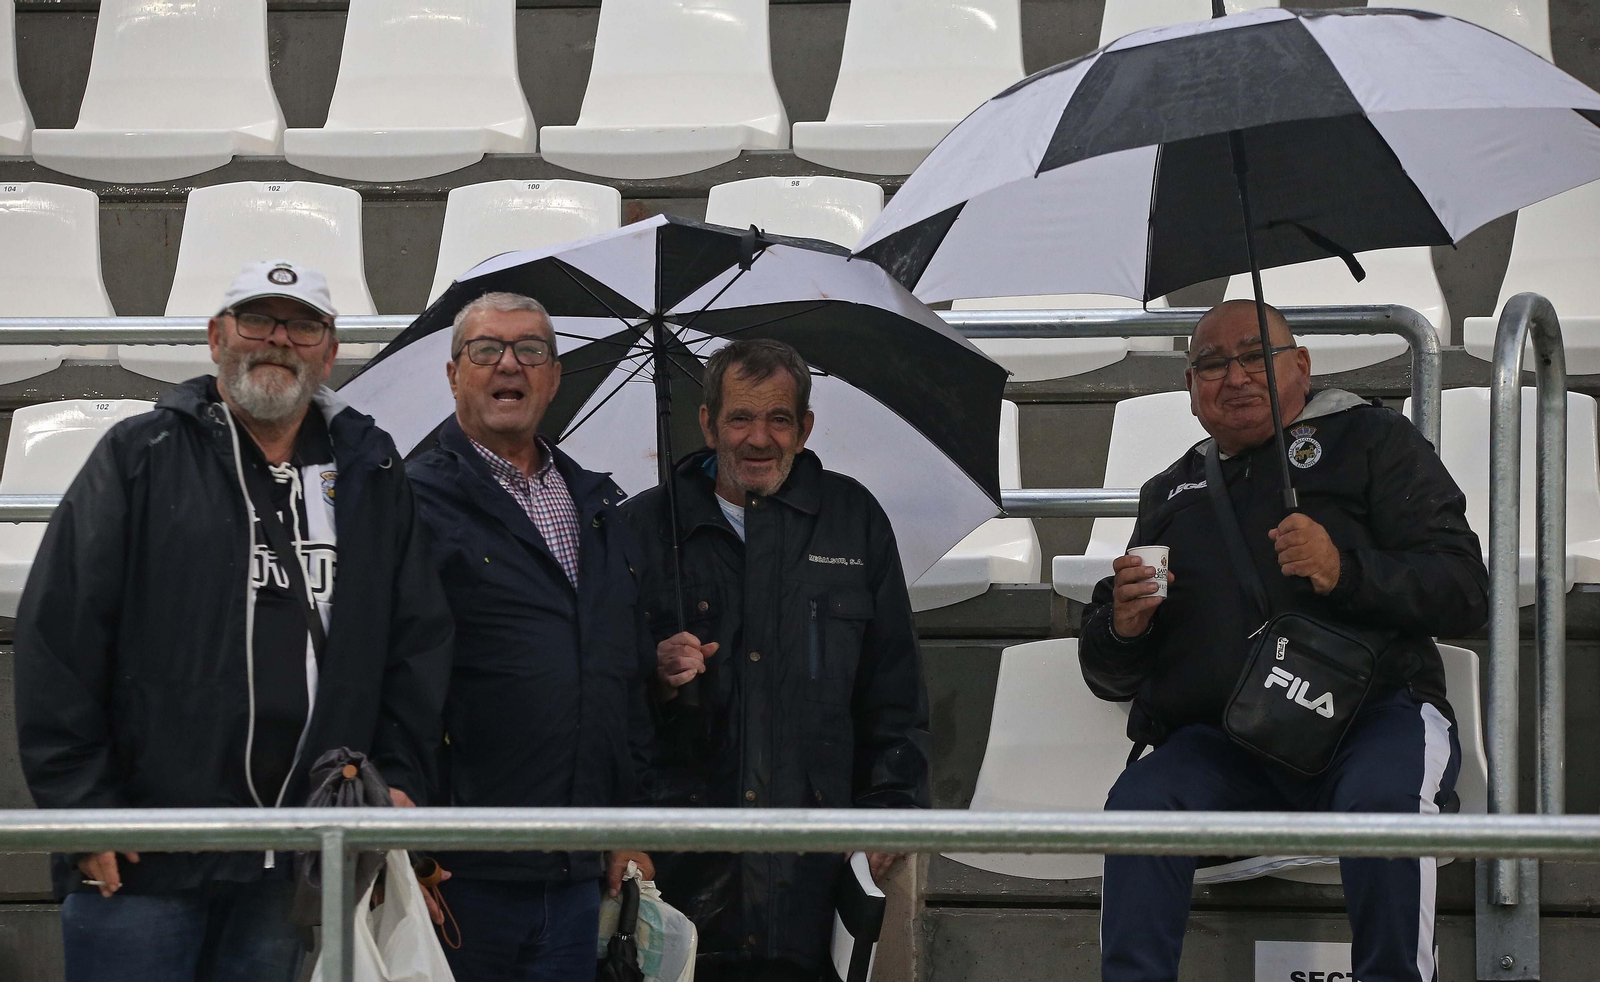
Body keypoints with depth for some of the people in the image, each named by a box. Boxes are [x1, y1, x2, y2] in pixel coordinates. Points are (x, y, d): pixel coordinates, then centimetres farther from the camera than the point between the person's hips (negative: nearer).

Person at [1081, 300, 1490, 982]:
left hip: (1373, 714, -3)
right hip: (1222, 740, 3)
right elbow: (1110, 677, 27)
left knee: (1379, 796, -37)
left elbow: (1465, 593, 3)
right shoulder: (1170, 492, 26)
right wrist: (1121, 626, 2)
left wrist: (1346, 572, -14)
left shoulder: (1371, 440, 15)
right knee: (1139, 801, -29)